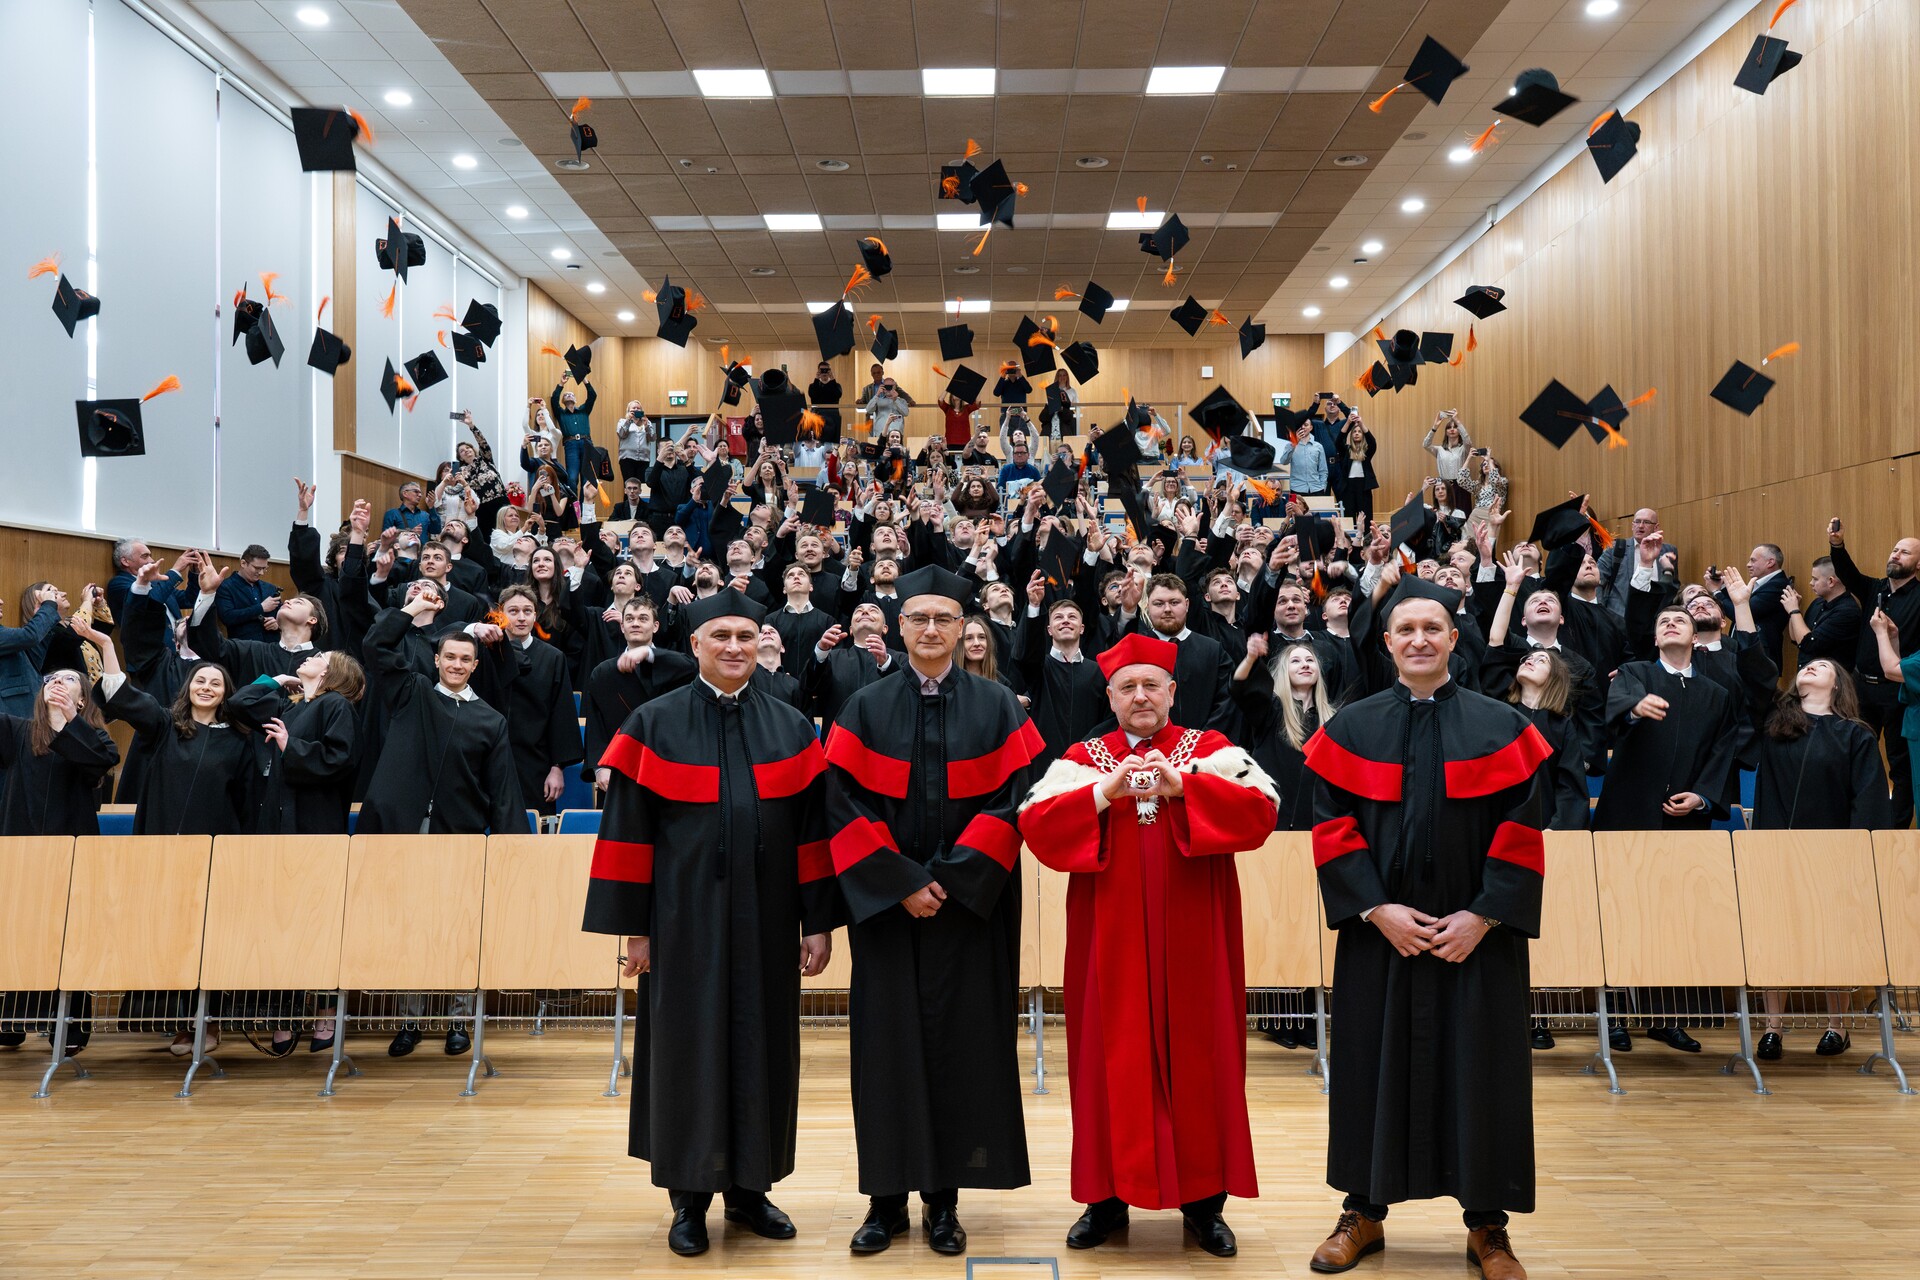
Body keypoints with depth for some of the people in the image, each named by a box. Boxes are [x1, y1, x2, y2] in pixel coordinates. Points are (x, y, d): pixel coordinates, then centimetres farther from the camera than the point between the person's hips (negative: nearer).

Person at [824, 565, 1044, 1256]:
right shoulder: (866, 707, 4)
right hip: (885, 905, 0)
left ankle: (944, 1198, 12)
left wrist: (953, 877, -13)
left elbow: (1014, 800, -3)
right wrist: (901, 883, -12)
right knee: (888, 1040, 2)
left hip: (970, 905, 0)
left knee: (960, 1042, 2)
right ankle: (887, 1197, 12)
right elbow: (844, 805, -3)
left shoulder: (996, 707, 3)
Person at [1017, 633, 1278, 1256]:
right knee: (1112, 1060, 4)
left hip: (1191, 939, 0)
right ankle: (1109, 1195, 16)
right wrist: (1105, 794, -21)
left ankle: (1203, 1199, 15)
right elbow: (1035, 824, -8)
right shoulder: (1082, 759, 7)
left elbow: (1261, 810, -12)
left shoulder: (1211, 751, 5)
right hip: (1111, 939, 1)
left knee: (1196, 1057, 3)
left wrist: (1181, 786, -24)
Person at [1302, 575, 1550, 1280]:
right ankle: (1365, 1210, 21)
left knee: (1478, 1067, 4)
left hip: (1476, 933, 0)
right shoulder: (1351, 729, 2)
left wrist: (1484, 914, -12)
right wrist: (1377, 908, -12)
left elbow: (1523, 830, -3)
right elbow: (1331, 826, -2)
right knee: (1375, 1062, 6)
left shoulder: (1501, 728, 1)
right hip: (1380, 930, 1)